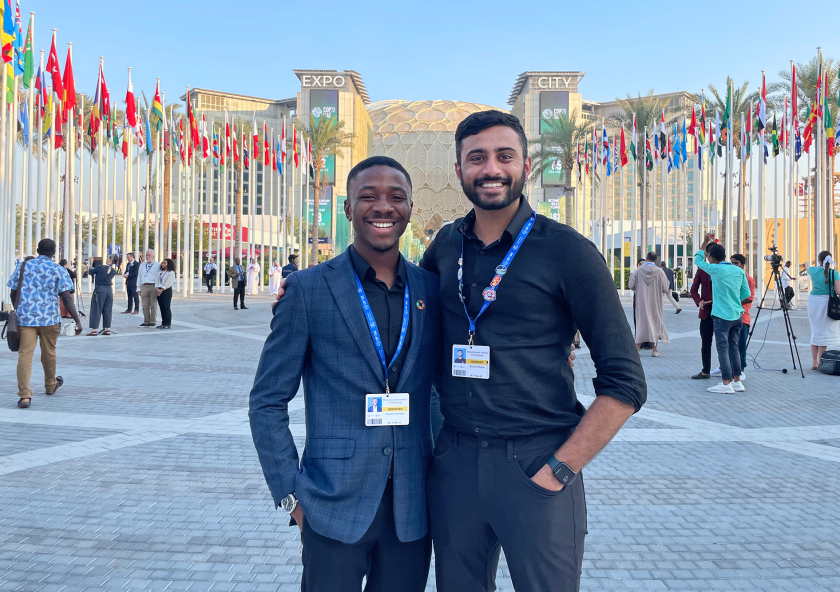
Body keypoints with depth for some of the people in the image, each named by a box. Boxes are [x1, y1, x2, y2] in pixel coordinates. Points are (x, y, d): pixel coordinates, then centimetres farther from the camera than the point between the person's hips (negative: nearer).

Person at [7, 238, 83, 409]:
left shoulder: (22, 266, 7)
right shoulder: (59, 270, -1)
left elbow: (13, 294, 11)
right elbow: (67, 298, -8)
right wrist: (77, 320, -7)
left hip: (25, 318, 1)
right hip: (49, 318, -1)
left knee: (24, 355, -2)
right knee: (48, 353, 16)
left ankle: (24, 395, -12)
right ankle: (50, 385, 37)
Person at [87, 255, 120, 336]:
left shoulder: (99, 267, -11)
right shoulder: (114, 271, 1)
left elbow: (90, 272, 0)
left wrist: (92, 268, 20)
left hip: (99, 289, -4)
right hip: (109, 290, 4)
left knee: (96, 310, 0)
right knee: (107, 311, 12)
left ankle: (94, 330, -1)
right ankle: (107, 329, 14)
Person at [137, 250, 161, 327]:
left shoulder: (158, 265, 5)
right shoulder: (142, 265, 19)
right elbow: (139, 277, 20)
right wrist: (139, 289, 14)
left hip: (154, 286, -4)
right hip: (144, 286, 4)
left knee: (153, 306, -3)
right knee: (145, 306, 1)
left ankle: (153, 322, 2)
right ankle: (146, 321, 6)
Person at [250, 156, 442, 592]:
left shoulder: (431, 289, 3)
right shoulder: (308, 290, -5)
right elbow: (267, 403, -2)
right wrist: (292, 495, -5)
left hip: (413, 510, 3)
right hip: (335, 508, -3)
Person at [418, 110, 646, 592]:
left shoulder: (567, 251, -8)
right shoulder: (447, 245, 5)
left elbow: (625, 383, -8)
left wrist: (560, 470, -13)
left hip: (534, 466, -4)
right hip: (453, 463, 4)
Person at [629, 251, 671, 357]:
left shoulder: (637, 271, -7)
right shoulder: (660, 272, -8)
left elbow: (631, 286, -1)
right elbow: (665, 289, -5)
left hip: (641, 302, 0)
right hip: (655, 303, 0)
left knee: (641, 323, 8)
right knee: (655, 323, 9)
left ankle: (637, 349, 6)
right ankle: (655, 350, 10)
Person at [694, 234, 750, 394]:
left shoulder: (715, 269, -11)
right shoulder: (739, 271, 5)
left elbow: (698, 260, 5)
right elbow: (746, 293, 10)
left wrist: (705, 243, 14)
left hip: (722, 316, -6)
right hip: (737, 315, 6)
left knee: (723, 348, -3)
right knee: (734, 347, 13)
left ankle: (726, 384, -3)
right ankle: (737, 382, 18)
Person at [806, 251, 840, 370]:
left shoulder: (813, 270, 3)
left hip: (813, 301, 3)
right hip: (826, 302, -3)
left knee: (815, 332, 12)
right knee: (824, 333, -1)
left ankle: (814, 363, 15)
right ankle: (820, 363, -2)